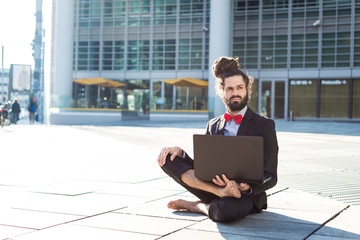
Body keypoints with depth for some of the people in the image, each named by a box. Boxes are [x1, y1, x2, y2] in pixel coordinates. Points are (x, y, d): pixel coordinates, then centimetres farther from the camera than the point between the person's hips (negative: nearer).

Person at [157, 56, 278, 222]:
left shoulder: (264, 125, -1)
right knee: (167, 158, -14)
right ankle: (220, 191, -28)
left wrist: (246, 187, -29)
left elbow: (270, 177, -6)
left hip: (248, 194, -5)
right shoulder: (213, 126, 14)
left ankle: (197, 206, -10)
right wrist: (179, 151, -9)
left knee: (226, 210, -42)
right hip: (214, 186, 5)